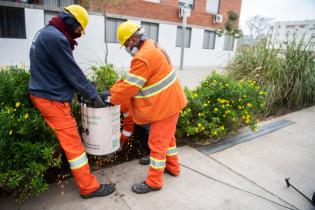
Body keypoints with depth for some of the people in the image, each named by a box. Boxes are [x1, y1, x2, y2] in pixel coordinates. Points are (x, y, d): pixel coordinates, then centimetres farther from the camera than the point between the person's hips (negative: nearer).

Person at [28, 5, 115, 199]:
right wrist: (93, 95, -8)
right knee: (73, 144, -4)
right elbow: (72, 73, -18)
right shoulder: (56, 38, -21)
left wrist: (88, 88, 12)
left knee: (67, 140, 20)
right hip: (53, 99, -10)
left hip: (46, 95, 10)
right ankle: (89, 187, 8)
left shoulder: (47, 33, 13)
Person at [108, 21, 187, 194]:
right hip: (170, 100, 10)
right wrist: (114, 90, 7)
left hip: (164, 105, -10)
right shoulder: (151, 47, 8)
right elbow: (131, 78, 11)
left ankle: (154, 182, 18)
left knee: (157, 143, 2)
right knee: (167, 136, 24)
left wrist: (112, 100, -4)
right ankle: (172, 166, 42)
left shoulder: (143, 58, -25)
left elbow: (130, 87, -20)